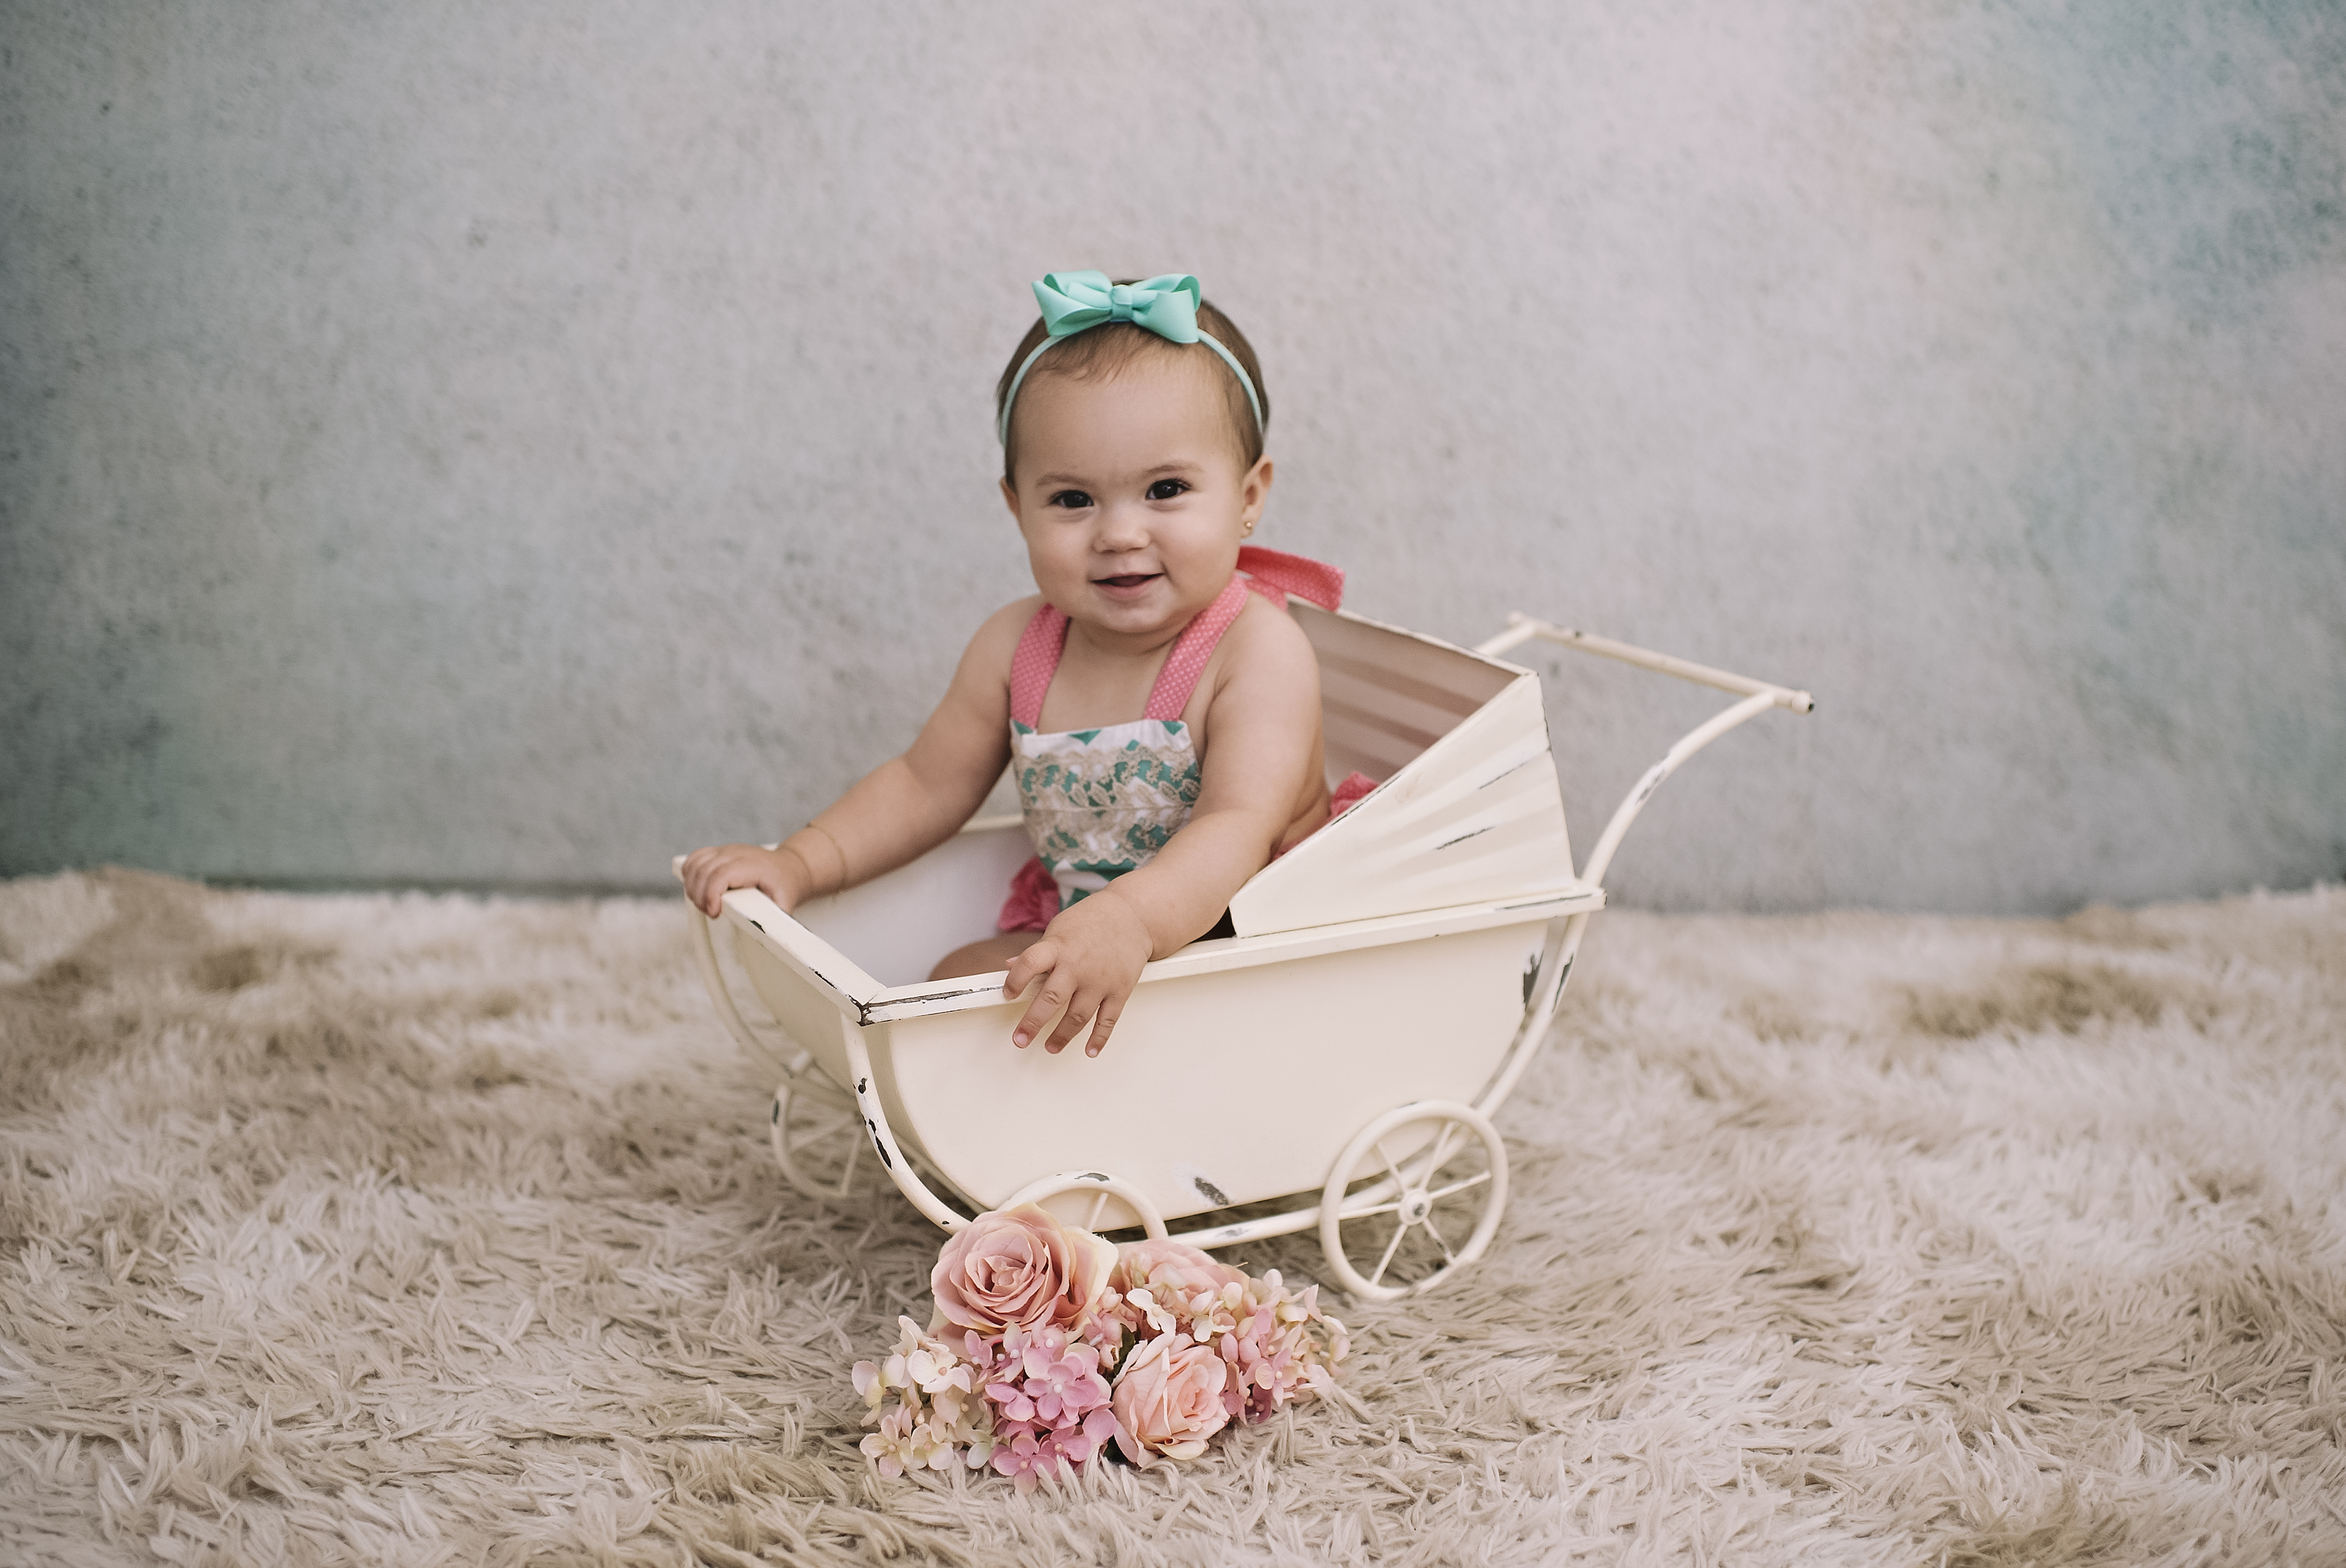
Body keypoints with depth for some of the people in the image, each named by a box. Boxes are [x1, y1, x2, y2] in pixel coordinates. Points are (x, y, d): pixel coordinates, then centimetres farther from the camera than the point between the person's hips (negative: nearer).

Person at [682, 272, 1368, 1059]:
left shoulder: (1258, 651, -23)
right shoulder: (1016, 645, -4)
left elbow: (1239, 829, -36)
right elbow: (927, 785, 7)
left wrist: (1128, 921, -56)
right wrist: (799, 862, -8)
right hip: (1069, 929, 7)